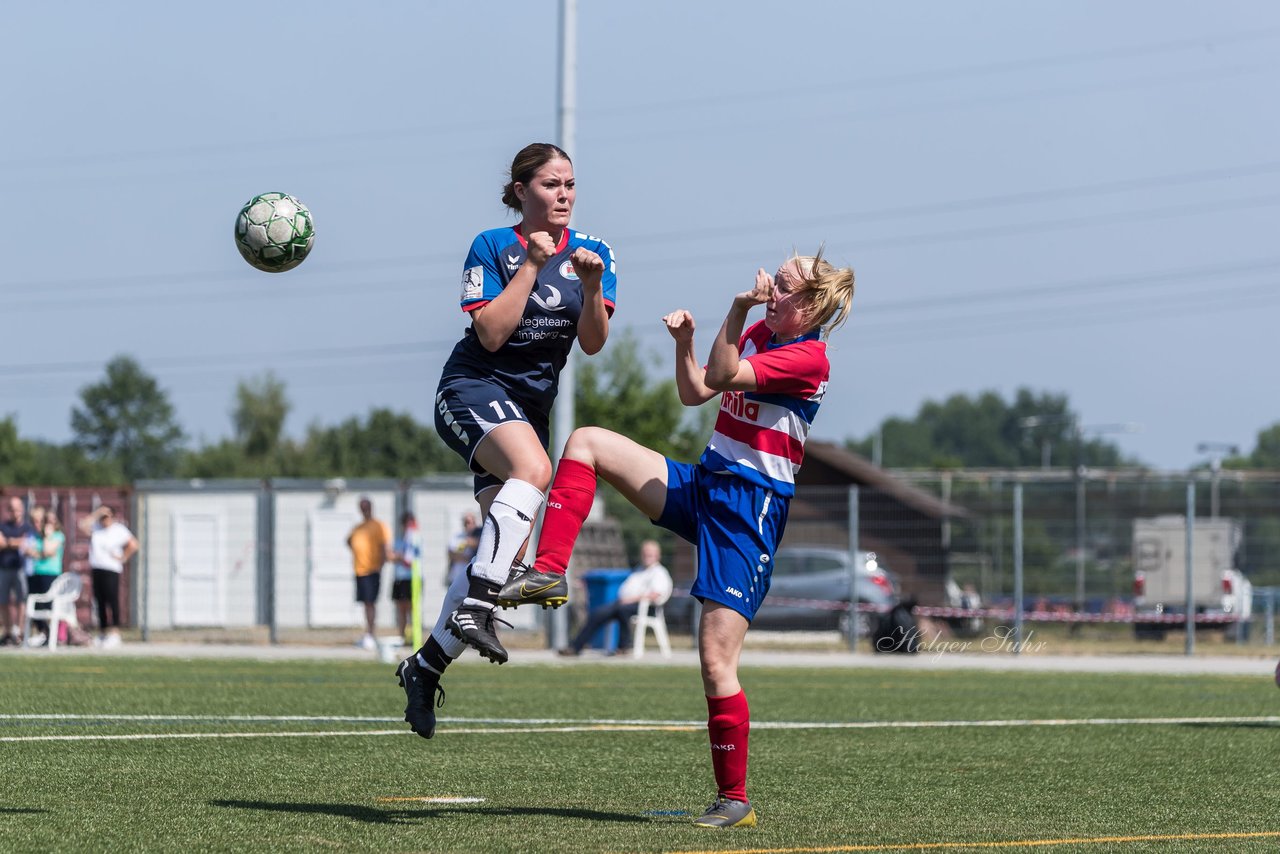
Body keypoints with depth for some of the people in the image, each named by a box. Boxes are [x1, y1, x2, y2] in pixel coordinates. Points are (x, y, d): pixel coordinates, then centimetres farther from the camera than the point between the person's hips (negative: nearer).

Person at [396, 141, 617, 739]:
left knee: (504, 548, 0)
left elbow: (592, 343, -3)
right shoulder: (492, 247, -5)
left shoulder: (592, 253, 6)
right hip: (474, 390, -6)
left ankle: (426, 666, 14)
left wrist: (592, 286, -20)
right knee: (533, 468, -37)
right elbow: (491, 334, -15)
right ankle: (475, 607, -42)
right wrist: (532, 265, -17)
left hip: (530, 407, 6)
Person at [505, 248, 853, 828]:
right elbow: (695, 392, 17)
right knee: (586, 443, -3)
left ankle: (734, 799, 1)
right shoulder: (759, 335, 11)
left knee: (716, 662, -11)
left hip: (749, 513, -8)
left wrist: (739, 308, -32)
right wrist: (683, 340, 1)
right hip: (702, 484, 8)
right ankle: (548, 573, -9)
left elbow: (722, 375, -24)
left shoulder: (807, 358, -14)